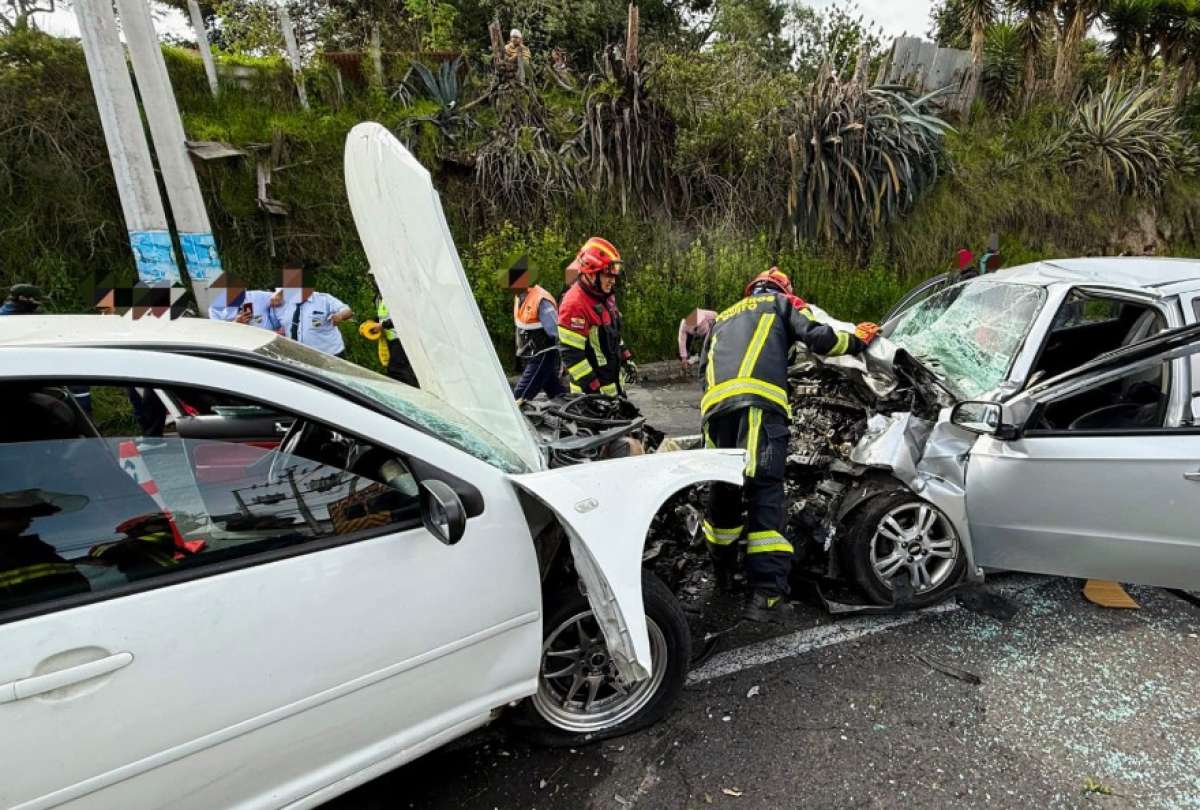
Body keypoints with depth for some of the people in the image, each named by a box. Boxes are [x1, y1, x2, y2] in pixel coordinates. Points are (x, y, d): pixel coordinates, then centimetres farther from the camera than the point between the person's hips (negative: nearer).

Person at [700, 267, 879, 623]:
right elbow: (819, 338, 10)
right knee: (765, 493, -10)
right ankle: (766, 595, -18)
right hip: (758, 403, -5)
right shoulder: (782, 303, 26)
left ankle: (721, 572, 34)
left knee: (722, 489, 16)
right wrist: (857, 340, 28)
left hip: (714, 406, 5)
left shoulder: (722, 319, 41)